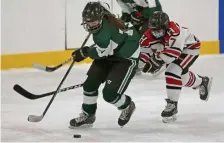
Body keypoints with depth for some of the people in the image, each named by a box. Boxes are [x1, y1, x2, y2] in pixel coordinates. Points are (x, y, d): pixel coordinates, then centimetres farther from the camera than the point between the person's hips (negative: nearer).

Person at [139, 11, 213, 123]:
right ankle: (202, 82, 51)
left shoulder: (174, 30, -41)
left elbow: (174, 51, -48)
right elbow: (144, 50, -11)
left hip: (190, 47, -8)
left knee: (172, 72, -24)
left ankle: (172, 104, -15)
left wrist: (158, 60, -52)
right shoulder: (148, 36, -22)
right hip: (171, 49, 8)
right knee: (182, 76, 19)